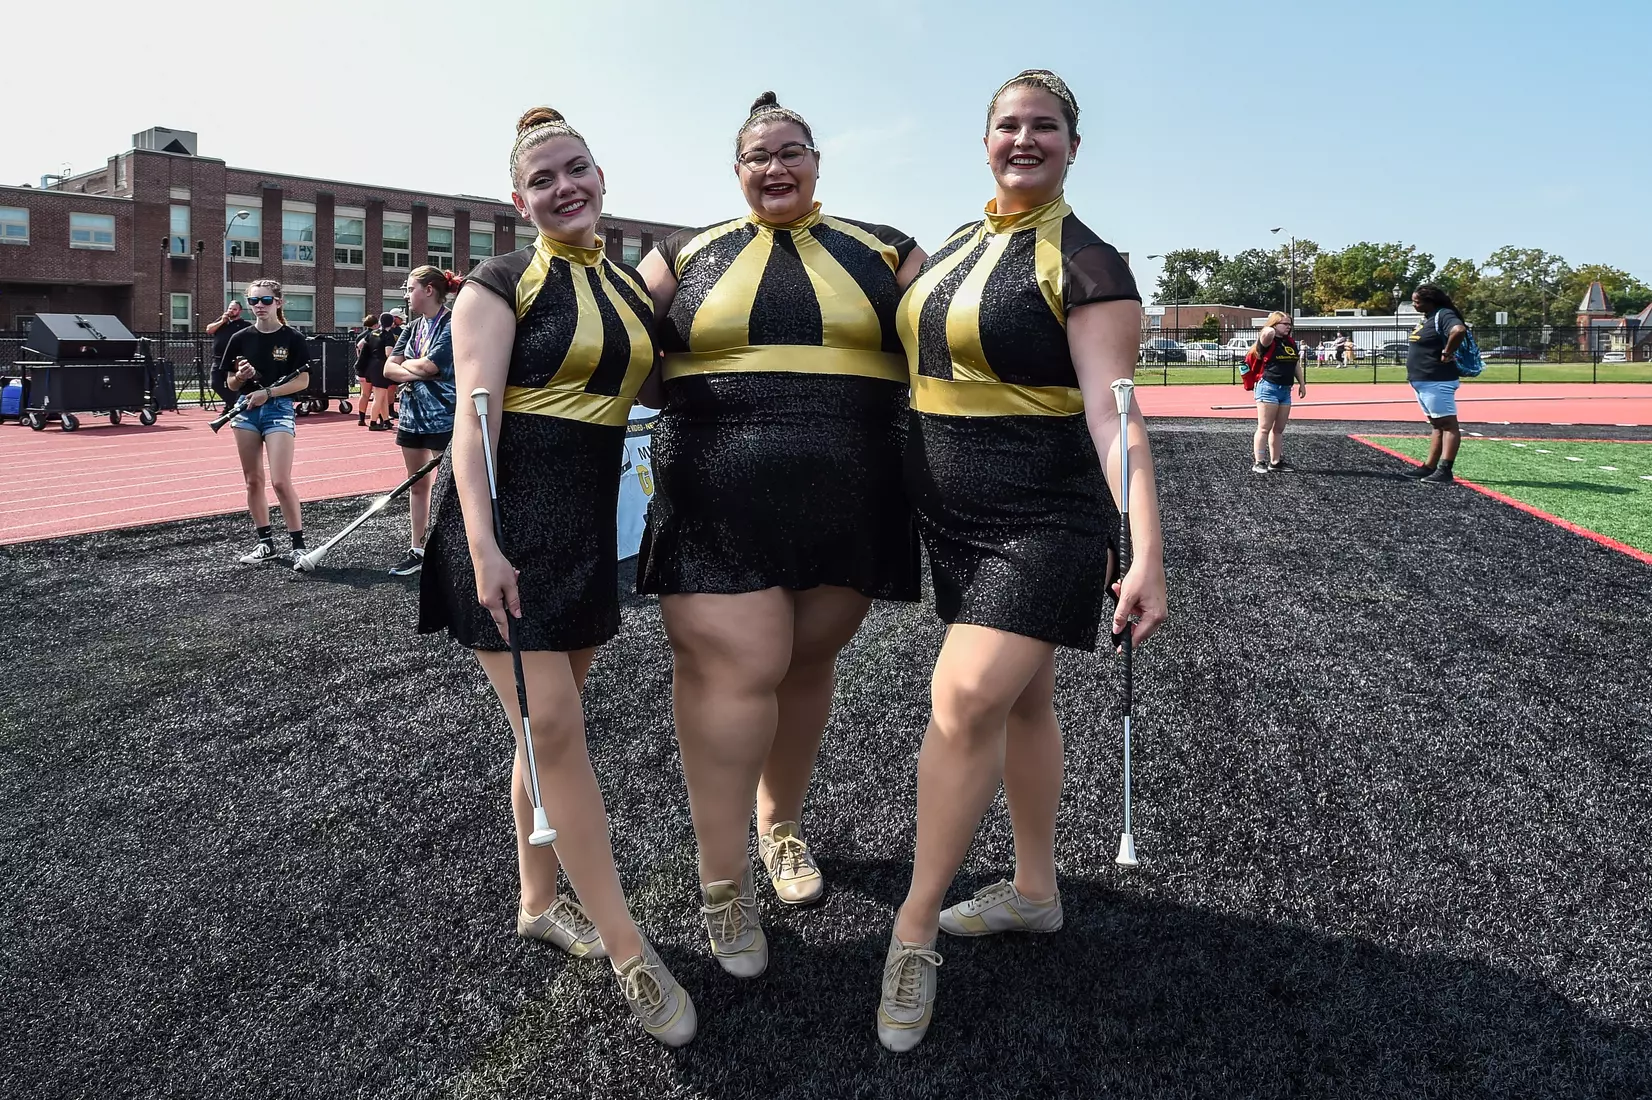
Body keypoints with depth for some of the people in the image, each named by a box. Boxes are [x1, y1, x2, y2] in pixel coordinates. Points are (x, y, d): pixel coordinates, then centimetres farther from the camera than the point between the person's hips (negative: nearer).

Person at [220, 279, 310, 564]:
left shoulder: (293, 339, -3)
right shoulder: (240, 339, 5)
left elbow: (302, 381, -7)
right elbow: (230, 385, 9)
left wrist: (268, 392, -17)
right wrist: (240, 376, -14)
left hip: (279, 409, -4)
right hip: (246, 410, 4)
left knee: (281, 481, -11)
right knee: (253, 480, 8)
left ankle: (298, 545, -3)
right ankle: (266, 542, 19)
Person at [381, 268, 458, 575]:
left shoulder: (452, 325, -11)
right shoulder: (414, 328, 12)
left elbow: (429, 366, -20)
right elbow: (389, 369, 6)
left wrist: (404, 364, 0)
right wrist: (416, 374, -12)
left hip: (444, 417, -8)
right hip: (412, 413, 8)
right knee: (417, 484, 13)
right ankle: (417, 550, 23)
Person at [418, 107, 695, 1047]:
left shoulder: (632, 286, 13)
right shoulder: (501, 284, -5)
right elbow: (474, 414, -13)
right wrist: (482, 545, -22)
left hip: (590, 520, 6)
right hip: (507, 517, -6)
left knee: (554, 721, 14)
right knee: (555, 728, -7)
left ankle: (541, 901, 30)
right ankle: (630, 951, 0)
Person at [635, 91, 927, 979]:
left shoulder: (883, 253, 12)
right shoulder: (686, 257, 12)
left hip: (846, 504, 2)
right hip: (720, 499, -1)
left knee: (806, 665, 12)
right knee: (735, 669, -9)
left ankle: (779, 823, 35)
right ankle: (722, 884, 4)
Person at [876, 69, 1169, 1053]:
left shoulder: (1086, 264, -10)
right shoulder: (957, 247, 12)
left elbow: (1112, 409, -20)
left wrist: (1146, 553, -28)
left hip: (1041, 521, -7)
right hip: (956, 518, 7)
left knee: (966, 702, -16)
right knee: (1021, 700, 16)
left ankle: (914, 929, 0)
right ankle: (1035, 890, 31)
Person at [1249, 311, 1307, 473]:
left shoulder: (1291, 342, 13)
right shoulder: (1268, 341, -9)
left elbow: (1297, 364, 21)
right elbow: (1268, 333, -34)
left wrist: (1302, 383, 19)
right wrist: (1270, 328, -10)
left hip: (1285, 390, 8)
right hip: (1268, 388, -8)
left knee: (1279, 429, 11)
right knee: (1264, 428, -7)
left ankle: (1275, 462, 18)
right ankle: (1258, 463, -4)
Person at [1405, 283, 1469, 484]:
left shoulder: (1443, 315, -15)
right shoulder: (1426, 318, 15)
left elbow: (1459, 330, -35)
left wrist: (1447, 353, -23)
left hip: (1436, 382, -11)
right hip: (1421, 381, 11)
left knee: (1447, 424, -8)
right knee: (1436, 425, 15)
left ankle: (1445, 471, -12)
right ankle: (1430, 467, 21)